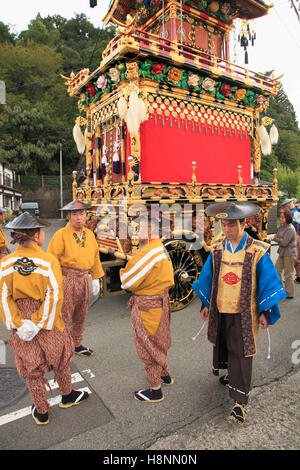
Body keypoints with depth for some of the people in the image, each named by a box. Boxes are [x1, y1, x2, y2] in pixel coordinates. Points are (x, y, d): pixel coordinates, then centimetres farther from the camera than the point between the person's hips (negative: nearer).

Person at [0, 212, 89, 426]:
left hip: (22, 324, 2)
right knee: (60, 361, 21)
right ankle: (67, 396, 43)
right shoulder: (49, 261, -17)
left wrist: (17, 324, -9)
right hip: (50, 324, -2)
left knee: (33, 368, 17)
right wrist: (38, 323, -16)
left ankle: (41, 412, 34)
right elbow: (54, 296, -21)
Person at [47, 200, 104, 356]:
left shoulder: (89, 234, 7)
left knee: (80, 315, 17)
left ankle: (77, 345, 34)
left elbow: (95, 256, 14)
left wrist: (96, 278, 15)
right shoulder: (61, 235, -11)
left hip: (84, 278, 6)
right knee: (64, 315, -1)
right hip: (66, 279, -6)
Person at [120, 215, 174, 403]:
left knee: (148, 346, 8)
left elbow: (127, 282, -21)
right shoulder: (160, 247, 3)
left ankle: (156, 390, 24)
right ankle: (165, 375, 47)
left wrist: (124, 271, -1)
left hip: (147, 305, -9)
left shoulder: (148, 253, -27)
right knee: (158, 341, 26)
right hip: (160, 300, 9)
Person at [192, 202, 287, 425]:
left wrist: (265, 312, -5)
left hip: (244, 313, -4)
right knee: (225, 346, 19)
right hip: (220, 310, 4)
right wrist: (206, 304, 12)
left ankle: (240, 402, 11)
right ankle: (232, 374, 46)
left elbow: (269, 280, -5)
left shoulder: (257, 251, -13)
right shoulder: (217, 249, -1)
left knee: (241, 354, 0)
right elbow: (207, 277, 9)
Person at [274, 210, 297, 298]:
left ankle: (289, 293, 13)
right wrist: (280, 239, -14)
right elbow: (275, 236, 7)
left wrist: (277, 239, -6)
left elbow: (284, 243, -22)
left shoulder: (290, 229, -18)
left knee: (288, 274, 1)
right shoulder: (282, 226, 9)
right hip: (282, 253, 9)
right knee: (277, 270, 11)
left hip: (289, 254, -9)